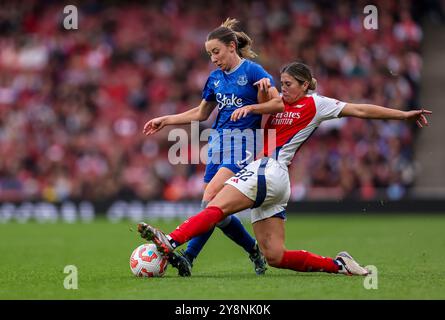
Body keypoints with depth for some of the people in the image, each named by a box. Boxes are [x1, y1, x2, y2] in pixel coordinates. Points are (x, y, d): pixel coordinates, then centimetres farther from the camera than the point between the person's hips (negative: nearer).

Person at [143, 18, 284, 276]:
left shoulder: (253, 71, -3)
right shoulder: (215, 78, 16)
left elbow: (280, 103, -9)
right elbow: (200, 114, 27)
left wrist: (251, 108, -19)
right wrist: (165, 121, 23)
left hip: (243, 142, -7)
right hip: (219, 141, 7)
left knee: (212, 198, -22)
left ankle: (188, 257, -29)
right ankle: (255, 250, 17)